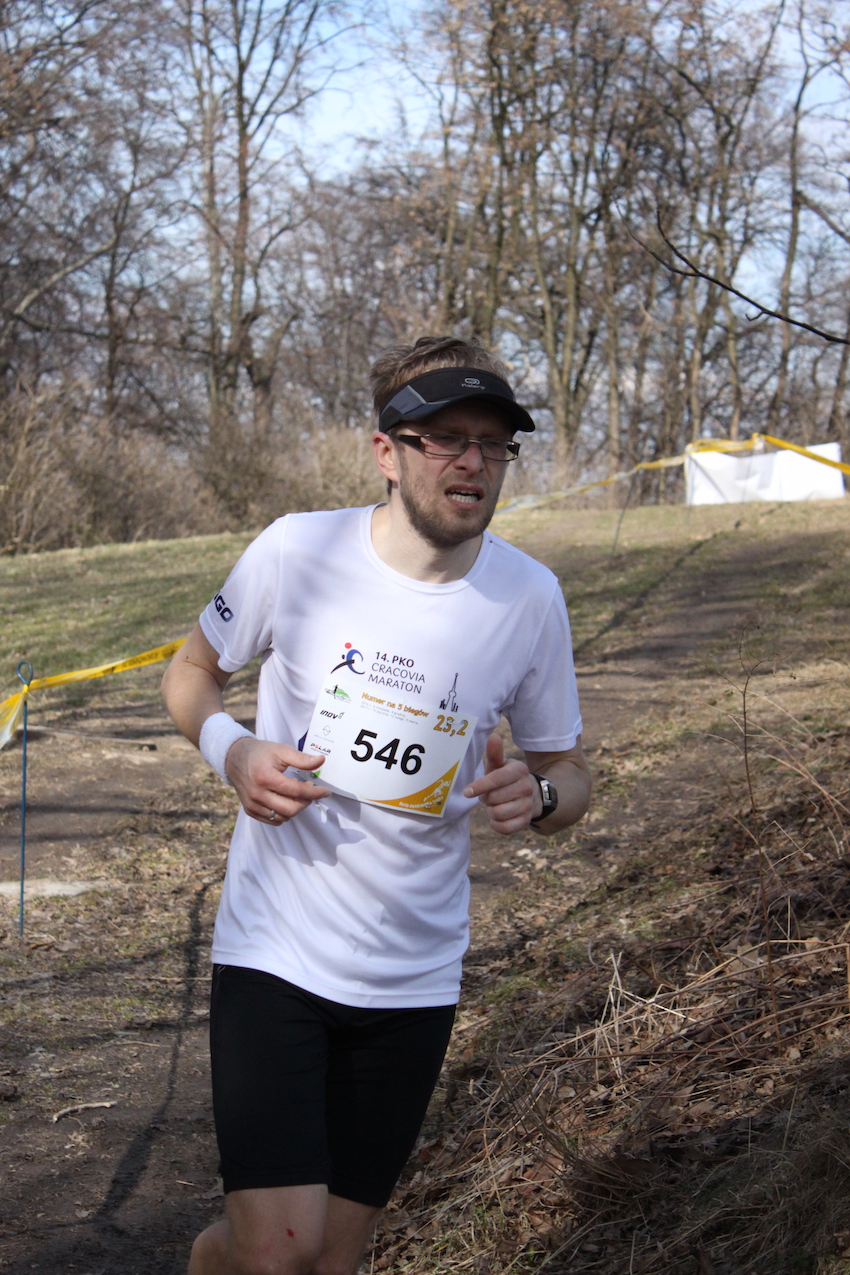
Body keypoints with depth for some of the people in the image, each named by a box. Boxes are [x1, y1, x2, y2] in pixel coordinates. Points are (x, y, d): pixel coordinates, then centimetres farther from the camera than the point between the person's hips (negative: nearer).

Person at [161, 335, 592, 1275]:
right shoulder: (297, 551, -9)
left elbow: (570, 776, 7)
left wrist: (535, 796, -17)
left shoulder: (530, 598, -4)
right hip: (275, 949, -2)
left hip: (415, 976, 3)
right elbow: (191, 675, 7)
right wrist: (232, 752, -14)